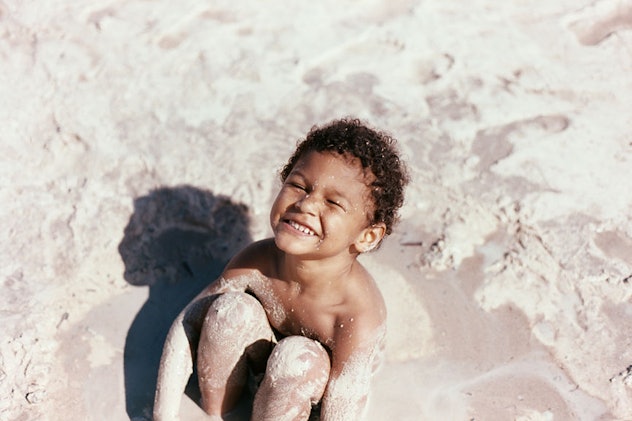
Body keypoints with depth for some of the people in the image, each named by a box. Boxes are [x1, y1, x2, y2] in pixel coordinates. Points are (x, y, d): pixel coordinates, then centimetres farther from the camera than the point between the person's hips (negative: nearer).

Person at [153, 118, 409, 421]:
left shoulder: (360, 318, -36)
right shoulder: (256, 262, -25)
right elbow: (187, 323, -14)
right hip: (263, 367, 3)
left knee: (296, 356, -34)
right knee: (230, 307, -24)